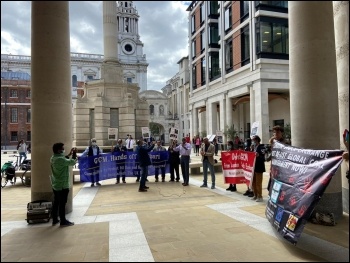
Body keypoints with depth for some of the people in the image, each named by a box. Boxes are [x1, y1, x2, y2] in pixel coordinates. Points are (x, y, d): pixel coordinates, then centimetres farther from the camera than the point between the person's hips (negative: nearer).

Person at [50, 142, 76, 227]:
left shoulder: (53, 158, 4)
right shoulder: (60, 159, -25)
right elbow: (72, 162, -19)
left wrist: (69, 154, 7)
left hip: (55, 185, 9)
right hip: (62, 185, -9)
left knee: (56, 203, 17)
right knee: (62, 203, 1)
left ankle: (55, 220, 27)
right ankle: (63, 221, 12)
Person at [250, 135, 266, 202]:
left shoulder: (261, 147, -12)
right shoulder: (253, 147, 10)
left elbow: (263, 158, -18)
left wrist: (258, 156, -35)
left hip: (259, 168, -8)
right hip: (253, 167, 8)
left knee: (258, 183, 0)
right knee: (253, 183, 14)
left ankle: (260, 197, 11)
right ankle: (255, 195, 26)